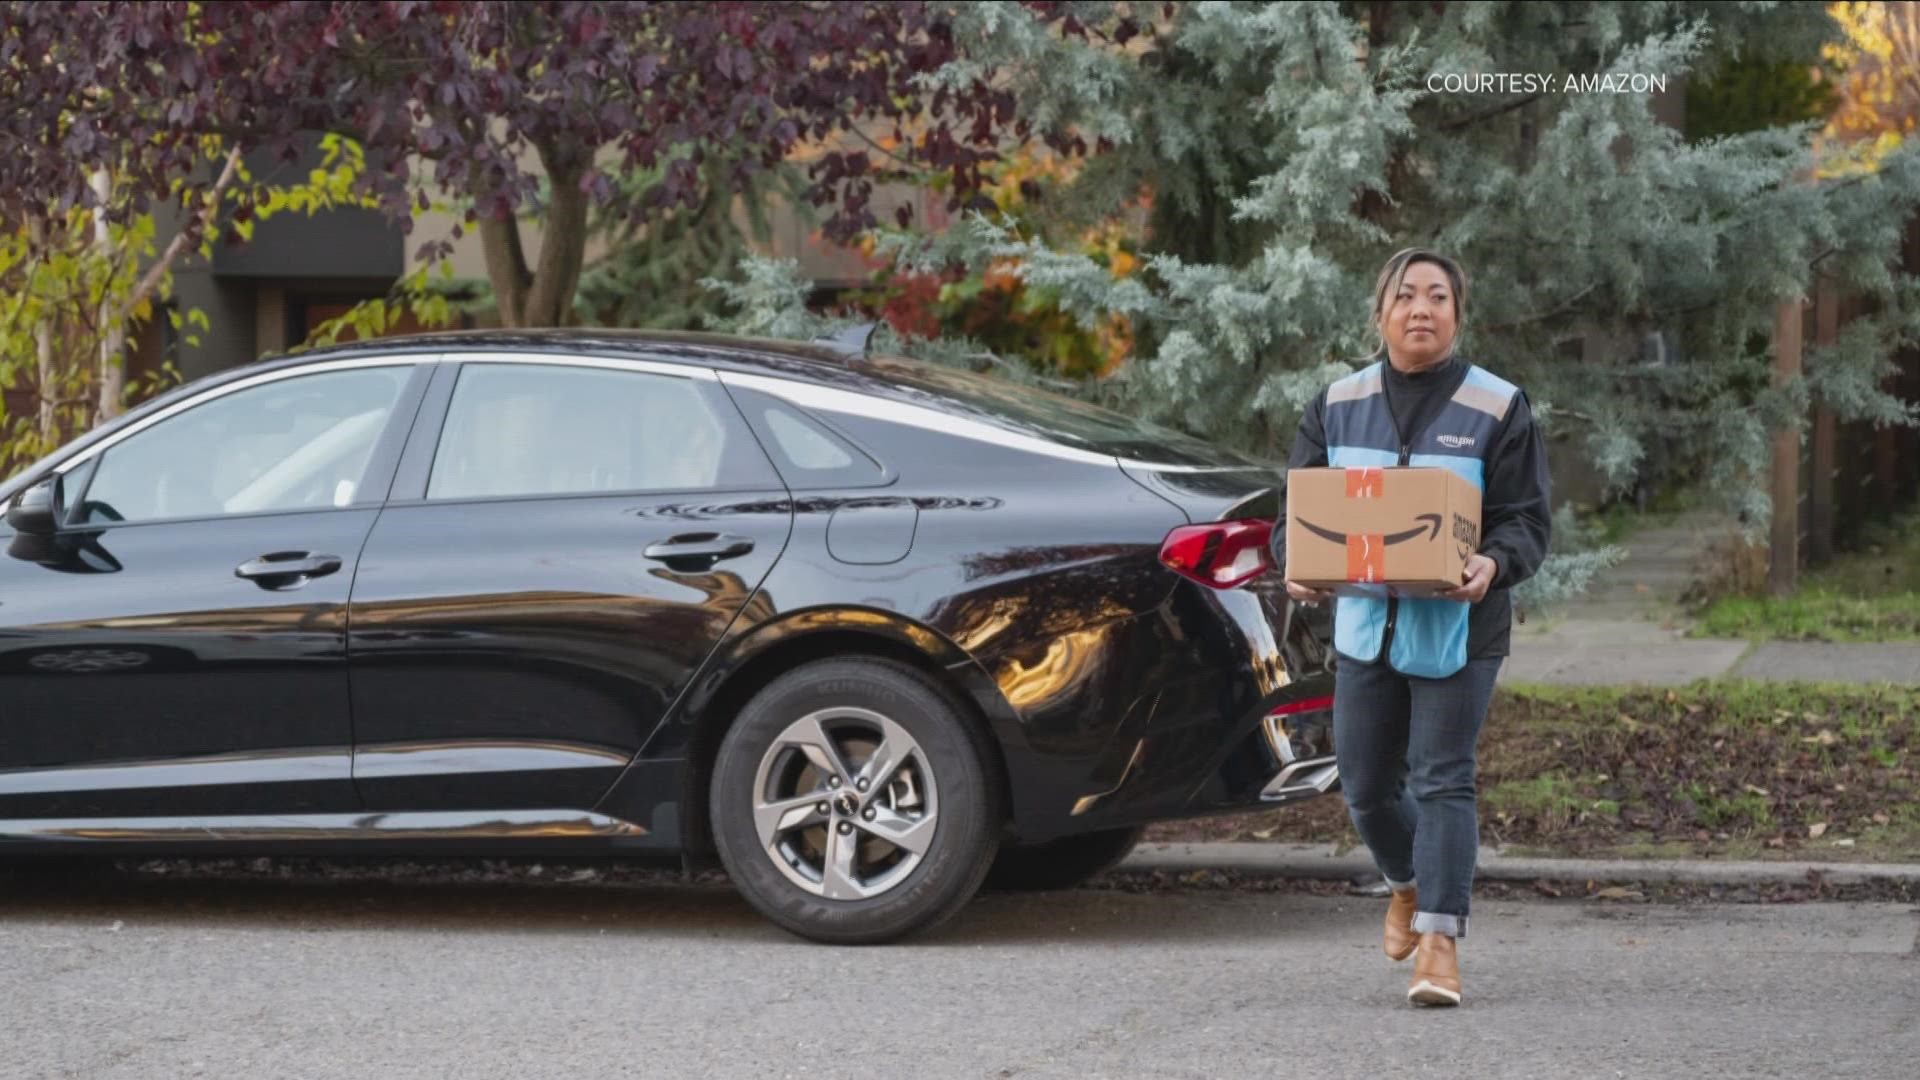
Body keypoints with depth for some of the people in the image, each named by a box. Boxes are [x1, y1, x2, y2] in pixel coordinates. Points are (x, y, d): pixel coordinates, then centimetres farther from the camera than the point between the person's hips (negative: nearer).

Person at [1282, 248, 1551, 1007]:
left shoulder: (1497, 409, -4)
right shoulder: (1337, 406, 5)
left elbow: (1527, 519, -4)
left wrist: (1495, 564, -26)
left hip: (1458, 627, -3)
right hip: (1364, 623, 4)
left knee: (1443, 780, -7)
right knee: (1365, 786, 10)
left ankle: (1440, 940, -6)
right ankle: (1409, 885, 39)